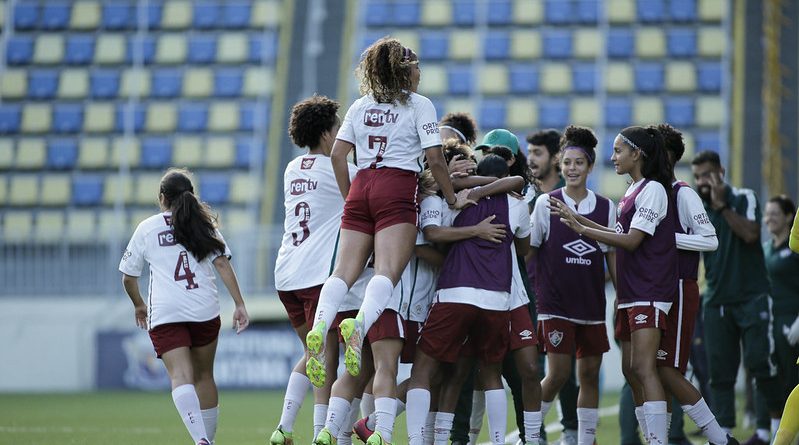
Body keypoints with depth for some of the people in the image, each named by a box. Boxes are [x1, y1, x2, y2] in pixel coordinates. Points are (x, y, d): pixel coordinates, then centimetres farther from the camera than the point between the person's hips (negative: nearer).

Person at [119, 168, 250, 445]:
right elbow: (222, 264, 2)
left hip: (165, 314, -3)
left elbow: (128, 278, 15)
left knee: (181, 376, -15)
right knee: (204, 375, 19)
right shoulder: (204, 223, 15)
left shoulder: (146, 228, 11)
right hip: (205, 309, 3)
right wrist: (239, 305, 0)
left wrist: (139, 305, 33)